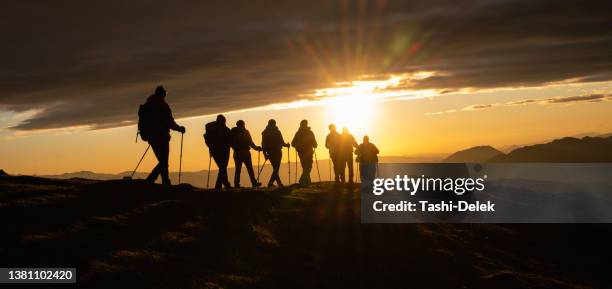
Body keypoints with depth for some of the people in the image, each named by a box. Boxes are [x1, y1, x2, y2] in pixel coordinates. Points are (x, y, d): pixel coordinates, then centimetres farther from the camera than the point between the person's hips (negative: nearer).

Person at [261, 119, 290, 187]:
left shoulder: (264, 133, 6)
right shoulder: (277, 132, -5)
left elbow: (263, 144, 3)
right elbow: (281, 142, -6)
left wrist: (265, 153, 6)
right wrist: (286, 145, 11)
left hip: (269, 153, 5)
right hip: (277, 152, -5)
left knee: (275, 168, 15)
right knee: (276, 168, -5)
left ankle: (279, 183, 18)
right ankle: (271, 183, -17)